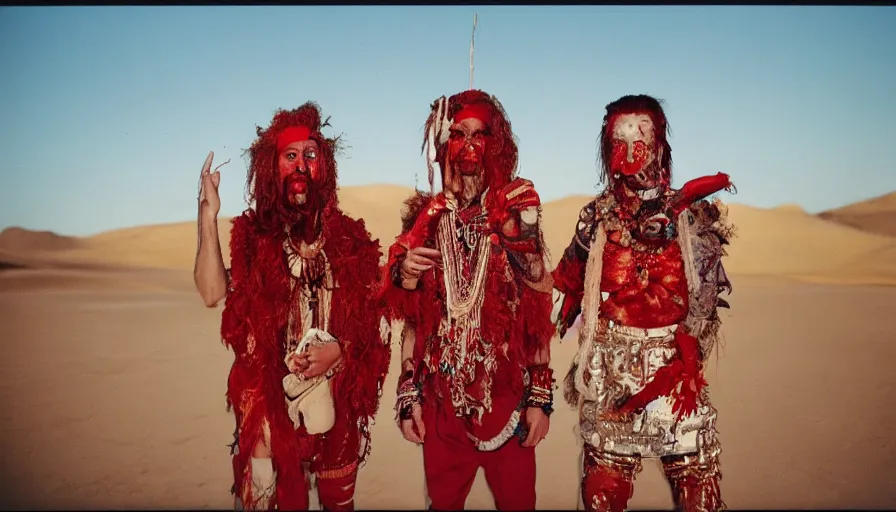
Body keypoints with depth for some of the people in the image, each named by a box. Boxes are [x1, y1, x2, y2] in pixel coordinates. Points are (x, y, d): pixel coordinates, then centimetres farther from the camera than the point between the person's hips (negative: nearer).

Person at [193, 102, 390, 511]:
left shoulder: (349, 238, -1)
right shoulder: (252, 235, -2)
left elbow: (371, 319, 2)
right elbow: (212, 293, -18)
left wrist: (339, 350, -15)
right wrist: (209, 216, -20)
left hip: (337, 400, 2)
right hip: (270, 402, -1)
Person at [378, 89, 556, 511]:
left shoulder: (517, 209, -2)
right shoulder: (425, 216, 2)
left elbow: (539, 312, -2)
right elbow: (412, 319, 5)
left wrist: (541, 396, -5)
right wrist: (408, 394, -1)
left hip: (506, 391, -1)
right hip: (441, 395, 2)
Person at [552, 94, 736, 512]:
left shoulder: (693, 213, 1)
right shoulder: (597, 216, 4)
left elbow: (709, 299, 2)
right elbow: (570, 287, 13)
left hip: (676, 365, 0)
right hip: (611, 372, 1)